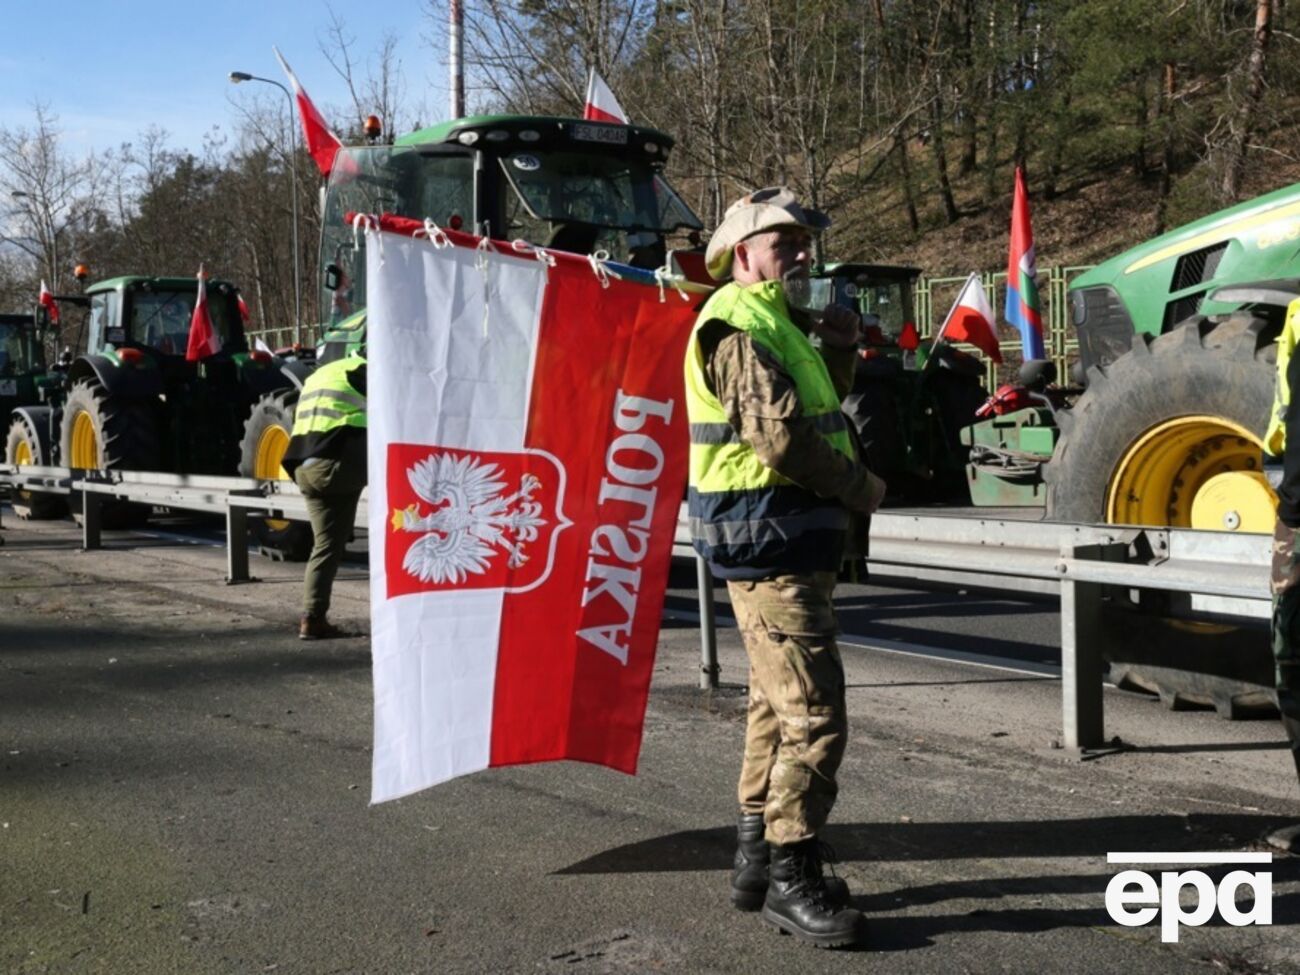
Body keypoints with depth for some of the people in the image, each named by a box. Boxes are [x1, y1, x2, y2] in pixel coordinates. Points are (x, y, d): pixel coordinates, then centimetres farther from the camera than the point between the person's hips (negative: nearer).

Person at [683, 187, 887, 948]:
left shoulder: (776, 324, 20)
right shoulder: (740, 328, -13)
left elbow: (821, 414, 20)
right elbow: (784, 438, -23)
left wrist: (839, 354, 4)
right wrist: (864, 489, -11)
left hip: (791, 541, 11)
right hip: (769, 541, -11)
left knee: (778, 707, 16)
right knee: (815, 714, -11)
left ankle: (758, 858, 26)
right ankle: (791, 880, -4)